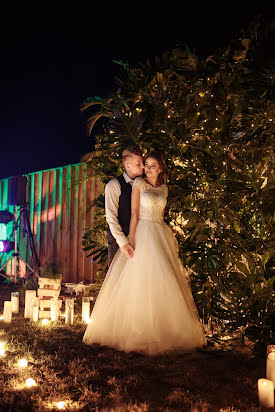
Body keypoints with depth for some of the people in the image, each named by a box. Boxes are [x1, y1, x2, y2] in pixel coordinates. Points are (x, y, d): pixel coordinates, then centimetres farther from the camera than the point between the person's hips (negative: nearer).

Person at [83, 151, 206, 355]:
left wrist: (168, 237, 13)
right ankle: (139, 331, 2)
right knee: (141, 282, -6)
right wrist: (131, 241, -14)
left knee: (162, 283, 5)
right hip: (143, 234, -5)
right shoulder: (139, 183, -2)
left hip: (161, 235, 5)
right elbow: (134, 214, -7)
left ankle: (160, 329, 14)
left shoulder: (164, 189, 13)